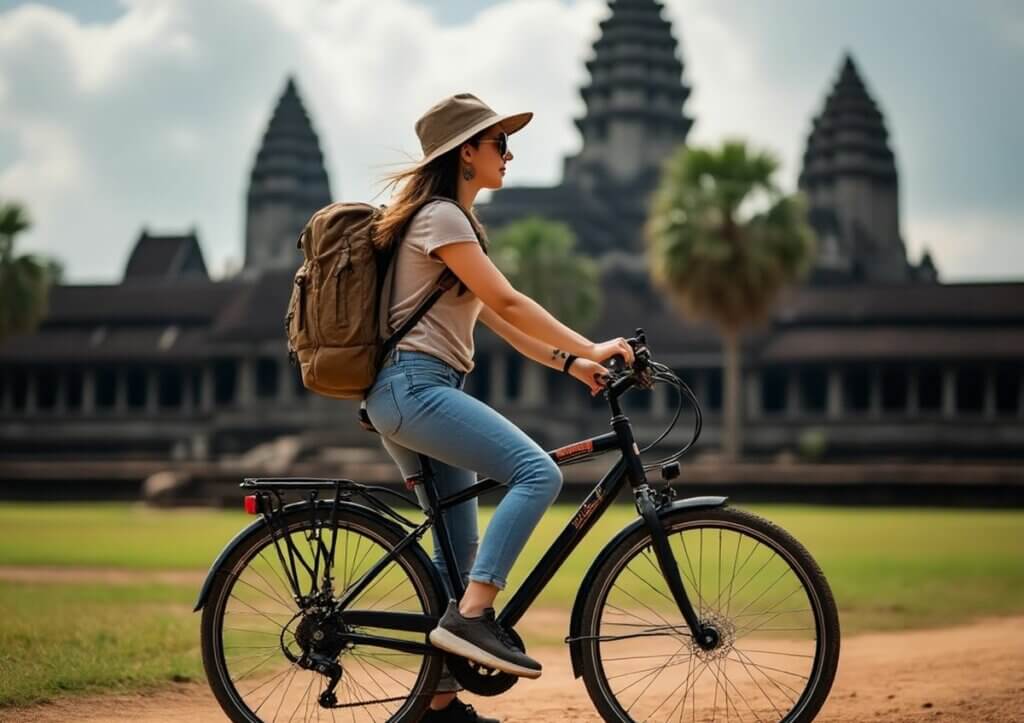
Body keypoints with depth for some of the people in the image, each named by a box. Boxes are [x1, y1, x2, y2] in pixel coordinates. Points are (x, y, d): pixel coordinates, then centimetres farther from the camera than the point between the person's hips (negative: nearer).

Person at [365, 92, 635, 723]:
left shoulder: (455, 221, 23)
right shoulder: (441, 217, -8)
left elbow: (495, 317, 19)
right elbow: (508, 303, -16)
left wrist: (570, 363, 9)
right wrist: (590, 348, -14)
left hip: (413, 395, 10)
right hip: (416, 386, -10)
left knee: (459, 546, 10)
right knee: (538, 472, -23)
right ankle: (471, 616, -25)